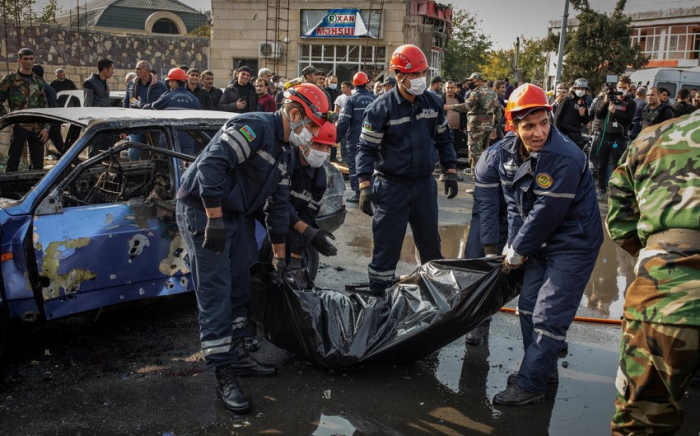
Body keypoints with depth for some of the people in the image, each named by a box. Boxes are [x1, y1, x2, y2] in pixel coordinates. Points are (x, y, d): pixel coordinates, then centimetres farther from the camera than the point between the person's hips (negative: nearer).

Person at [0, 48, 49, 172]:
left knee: (38, 164, 7)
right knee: (12, 164, -3)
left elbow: (45, 107, 13)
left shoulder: (38, 81, 15)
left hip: (37, 129, 4)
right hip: (19, 127, -4)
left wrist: (46, 128, 3)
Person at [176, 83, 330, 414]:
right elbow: (211, 164, -29)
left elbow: (278, 206, 18)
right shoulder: (255, 127, -19)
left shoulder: (285, 153, 12)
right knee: (216, 293, -8)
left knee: (238, 287, 15)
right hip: (202, 211, -10)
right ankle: (224, 376, -1)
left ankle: (236, 355, 29)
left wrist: (280, 256, 20)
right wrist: (214, 220, -28)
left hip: (231, 215, 10)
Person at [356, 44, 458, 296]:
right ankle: (378, 297, 13)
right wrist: (365, 186, -18)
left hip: (425, 184, 5)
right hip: (391, 186, -5)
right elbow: (367, 149, -11)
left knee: (431, 243, 17)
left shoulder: (432, 102, 3)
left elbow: (444, 139, 15)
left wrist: (450, 171, 8)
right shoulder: (381, 108, -12)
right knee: (387, 246, 1)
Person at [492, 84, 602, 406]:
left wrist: (517, 252, -14)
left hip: (573, 244, -8)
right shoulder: (509, 150, -4)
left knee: (548, 317, -6)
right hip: (541, 242, 8)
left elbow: (545, 214, -24)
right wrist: (514, 245, -3)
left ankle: (530, 384, 8)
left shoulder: (565, 159, -29)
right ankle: (543, 367, 35)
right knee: (528, 306, 16)